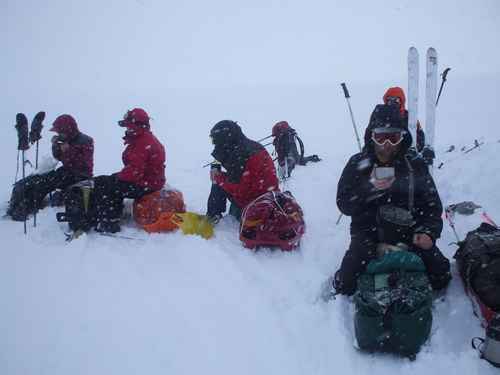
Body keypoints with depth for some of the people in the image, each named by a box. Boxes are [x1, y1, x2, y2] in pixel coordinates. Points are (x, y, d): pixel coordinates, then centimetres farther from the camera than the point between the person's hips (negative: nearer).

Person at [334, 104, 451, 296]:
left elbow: (433, 204, 8)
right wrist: (370, 188, -21)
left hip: (408, 233, 2)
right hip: (368, 234, -2)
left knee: (440, 276, -12)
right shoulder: (357, 164, 0)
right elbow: (344, 205, -5)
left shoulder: (415, 166, 4)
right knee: (345, 285, -19)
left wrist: (428, 232, -10)